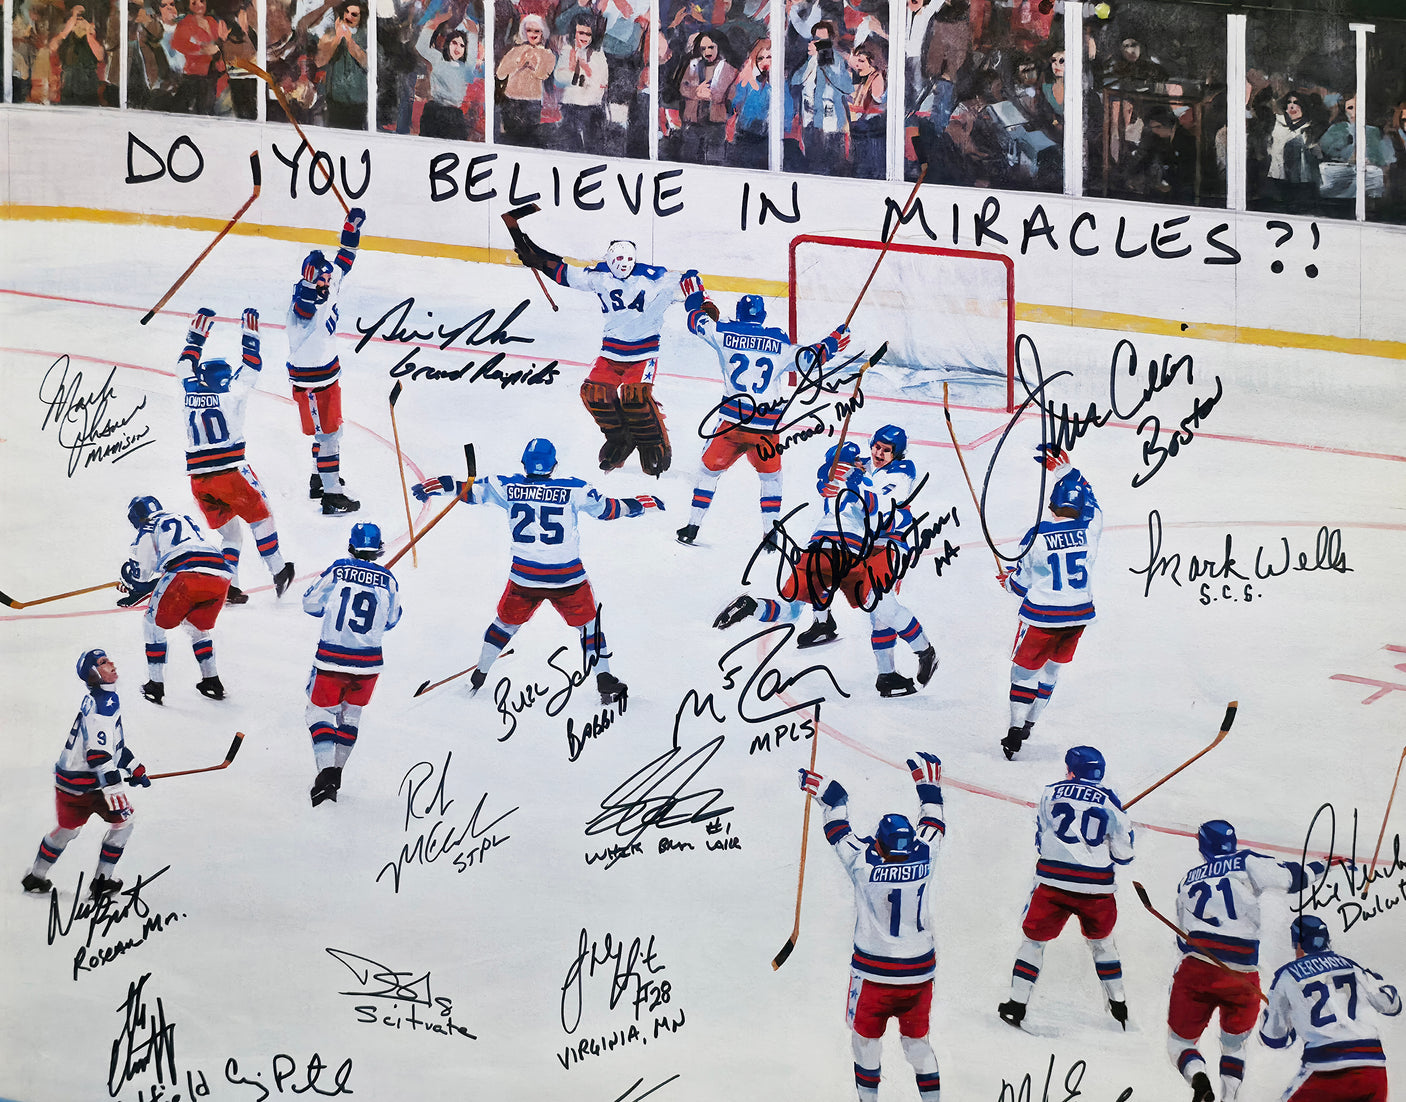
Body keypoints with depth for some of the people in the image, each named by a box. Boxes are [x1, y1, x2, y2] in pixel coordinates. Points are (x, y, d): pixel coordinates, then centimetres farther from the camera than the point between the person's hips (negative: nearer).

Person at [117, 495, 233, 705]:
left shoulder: (148, 529, 17)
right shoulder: (188, 521, 36)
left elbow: (141, 572, 16)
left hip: (186, 574, -6)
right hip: (220, 575, 6)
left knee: (155, 624, 17)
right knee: (197, 627, 30)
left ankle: (156, 684, 13)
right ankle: (212, 682, 26)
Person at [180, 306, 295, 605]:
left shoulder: (190, 392, 11)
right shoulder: (230, 392, -1)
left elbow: (188, 362, 28)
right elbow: (252, 366, 7)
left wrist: (197, 332, 37)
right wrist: (250, 333, 15)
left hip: (198, 477, 5)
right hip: (230, 471, -5)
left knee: (229, 531, 13)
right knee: (259, 514, 10)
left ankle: (227, 585, 1)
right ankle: (278, 572, 6)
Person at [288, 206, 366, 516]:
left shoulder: (330, 285, 0)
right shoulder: (302, 300, -24)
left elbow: (344, 262, 16)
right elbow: (304, 312, -48)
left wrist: (352, 227, 16)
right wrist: (310, 282, -55)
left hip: (329, 370, 9)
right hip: (309, 379, -9)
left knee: (332, 428, 20)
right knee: (326, 433, -7)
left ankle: (320, 479, 37)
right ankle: (331, 496, -4)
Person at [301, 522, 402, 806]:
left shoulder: (337, 571, -7)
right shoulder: (387, 580, -3)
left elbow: (310, 604, 4)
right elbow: (391, 620, 9)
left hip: (331, 658, -2)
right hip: (368, 663, 2)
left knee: (320, 711, 11)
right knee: (351, 713, 22)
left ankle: (326, 770, -8)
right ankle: (337, 771, 23)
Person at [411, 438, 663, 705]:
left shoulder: (508, 487, -2)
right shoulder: (573, 490, -5)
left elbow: (471, 490, 4)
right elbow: (607, 508, 5)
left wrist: (437, 485, 13)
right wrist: (641, 504, 20)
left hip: (524, 577, 2)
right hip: (567, 578, -2)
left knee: (506, 622, 24)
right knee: (588, 625, 17)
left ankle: (479, 676, 34)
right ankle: (605, 682, 14)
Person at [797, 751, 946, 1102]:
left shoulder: (864, 862, -20)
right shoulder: (923, 858, -12)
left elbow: (839, 831, -5)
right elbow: (933, 826, 7)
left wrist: (830, 795, 9)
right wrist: (929, 786, 21)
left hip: (874, 970, -3)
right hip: (919, 970, 3)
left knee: (866, 1034, 16)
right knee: (916, 1038, 18)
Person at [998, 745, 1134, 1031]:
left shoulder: (1052, 793, 6)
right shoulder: (1109, 800, 3)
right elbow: (1123, 854, 5)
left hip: (1053, 880, -1)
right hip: (1096, 886, 1)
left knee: (1034, 938, 13)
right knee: (1101, 942, 24)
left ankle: (1016, 1005, 11)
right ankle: (1118, 1006, 29)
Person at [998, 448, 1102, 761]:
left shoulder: (1037, 536, -15)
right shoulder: (1089, 529, -7)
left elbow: (1022, 583, -6)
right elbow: (1088, 499, 16)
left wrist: (1008, 581, 17)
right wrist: (1062, 467, 21)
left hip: (1042, 616, -4)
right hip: (1079, 615, 4)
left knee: (1025, 669, 11)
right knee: (1052, 668, 20)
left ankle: (1015, 732, 6)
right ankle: (1028, 724, 27)